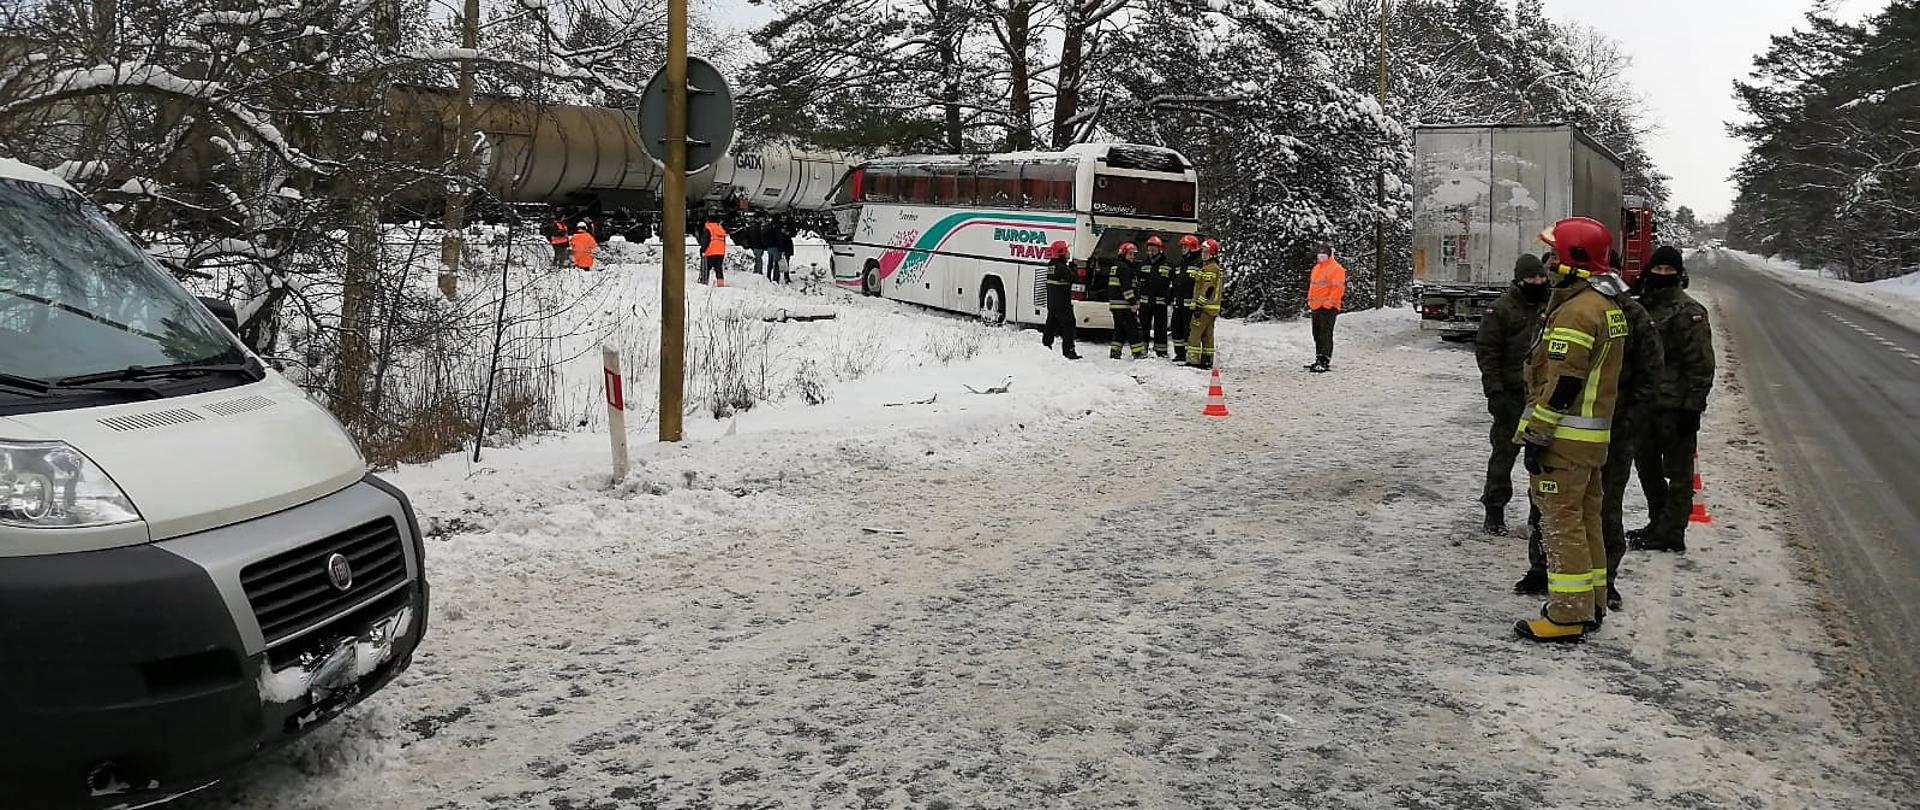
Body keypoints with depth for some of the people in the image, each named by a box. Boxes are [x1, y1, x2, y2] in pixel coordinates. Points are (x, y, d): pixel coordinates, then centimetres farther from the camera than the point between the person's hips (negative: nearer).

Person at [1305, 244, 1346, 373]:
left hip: (1328, 308, -9)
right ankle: (1319, 359, 23)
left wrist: (1329, 302, -21)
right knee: (1317, 334, 14)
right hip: (1316, 307, 9)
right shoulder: (1316, 268, 19)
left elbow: (1337, 288, -16)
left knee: (1325, 334, -11)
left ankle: (1326, 362, -13)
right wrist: (1309, 302, 21)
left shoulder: (1336, 269, -8)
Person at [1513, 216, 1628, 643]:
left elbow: (1561, 383, -22)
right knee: (1586, 518, 16)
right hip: (1595, 433, 10)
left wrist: (1535, 434, -19)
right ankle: (1591, 606, 26)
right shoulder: (1609, 307, 14)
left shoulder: (1576, 311, -19)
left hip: (1565, 436, -10)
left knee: (1561, 522, -5)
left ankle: (1567, 616, -2)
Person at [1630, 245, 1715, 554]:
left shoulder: (1688, 311, -10)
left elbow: (1701, 366, -13)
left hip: (1675, 407, -8)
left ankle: (1671, 533, 7)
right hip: (1645, 403, 8)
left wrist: (1692, 407, -17)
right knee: (1648, 469, 17)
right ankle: (1658, 525, 30)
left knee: (1677, 472, 1)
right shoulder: (1643, 306, 13)